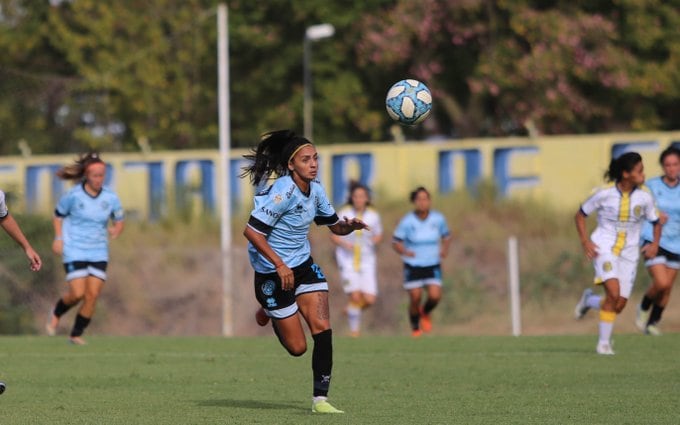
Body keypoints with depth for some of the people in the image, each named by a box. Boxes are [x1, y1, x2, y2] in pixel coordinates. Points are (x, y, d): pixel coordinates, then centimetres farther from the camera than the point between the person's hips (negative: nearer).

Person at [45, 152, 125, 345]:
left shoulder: (111, 198, -3)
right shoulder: (73, 196, -10)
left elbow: (119, 220, 11)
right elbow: (58, 215, 5)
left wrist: (116, 230, -11)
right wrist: (59, 238, -6)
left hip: (99, 253, 3)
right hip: (75, 251, -3)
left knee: (92, 295, -6)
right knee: (77, 293, -13)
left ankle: (76, 334, 10)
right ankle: (56, 314, 19)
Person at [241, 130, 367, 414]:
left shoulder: (315, 190, 1)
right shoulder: (282, 192, -22)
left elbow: (334, 226, 15)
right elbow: (251, 231, -23)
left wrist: (349, 226, -9)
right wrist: (280, 265, -25)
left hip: (303, 264, 7)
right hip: (273, 273, -7)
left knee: (322, 327, -12)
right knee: (297, 347, 1)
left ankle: (320, 399, -8)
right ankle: (268, 311, 35)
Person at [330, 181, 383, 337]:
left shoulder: (373, 215, -1)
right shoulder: (343, 214, -7)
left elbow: (379, 235, 14)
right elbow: (334, 236, 2)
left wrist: (374, 241, -9)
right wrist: (345, 244, -17)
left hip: (367, 261, 2)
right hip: (347, 261, -2)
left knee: (369, 300, -5)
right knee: (355, 296, -14)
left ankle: (351, 309, 27)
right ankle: (354, 330, 3)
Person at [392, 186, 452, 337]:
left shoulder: (438, 219, -5)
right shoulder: (407, 221, -12)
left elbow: (446, 236, 12)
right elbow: (396, 242, -6)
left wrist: (444, 250, -6)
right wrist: (404, 252, -24)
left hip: (433, 266, 1)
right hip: (413, 266, -1)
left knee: (435, 296, -14)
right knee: (415, 298, -3)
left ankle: (426, 312, 22)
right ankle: (415, 328, 23)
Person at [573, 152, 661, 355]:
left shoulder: (645, 196, -6)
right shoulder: (604, 193, -12)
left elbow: (656, 222, 9)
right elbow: (580, 215, 1)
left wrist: (655, 243, -9)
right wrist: (585, 241, -10)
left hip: (629, 251, 4)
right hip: (604, 247, -4)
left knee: (619, 305, -2)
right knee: (614, 292, -24)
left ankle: (589, 300, 31)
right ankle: (604, 342, -9)